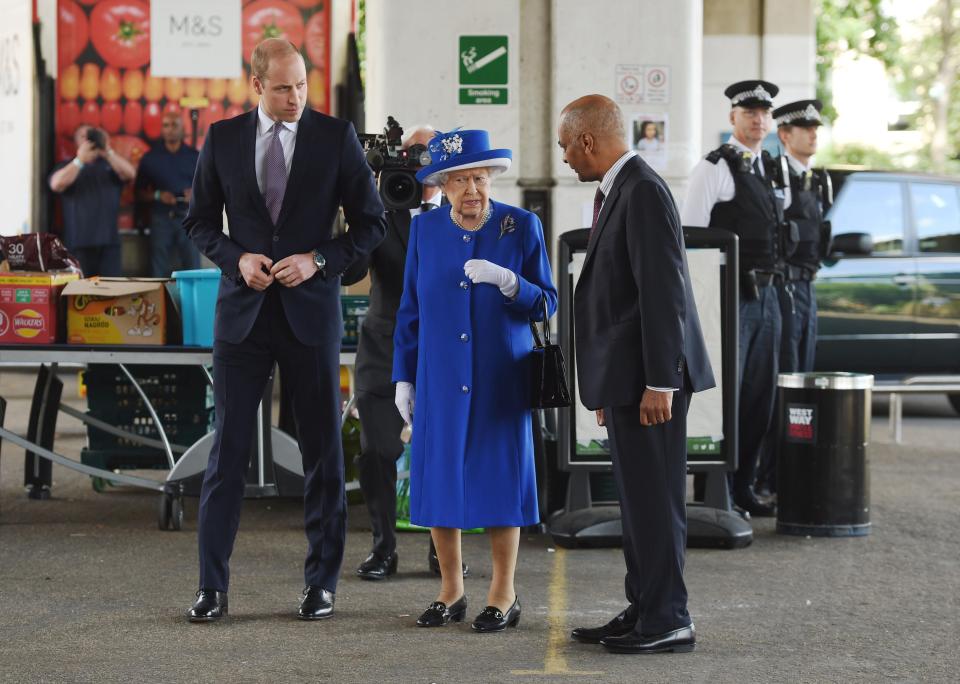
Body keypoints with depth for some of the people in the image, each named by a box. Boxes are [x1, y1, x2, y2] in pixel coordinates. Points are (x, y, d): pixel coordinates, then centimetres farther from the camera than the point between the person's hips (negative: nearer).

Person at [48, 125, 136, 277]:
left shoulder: (109, 165, 16)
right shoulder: (68, 166, 12)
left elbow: (130, 173, -3)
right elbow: (56, 184, -8)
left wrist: (108, 152, -15)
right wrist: (80, 160, -13)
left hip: (109, 241, 1)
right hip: (79, 241, -1)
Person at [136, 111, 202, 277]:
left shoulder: (194, 156, 10)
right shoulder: (151, 158, 10)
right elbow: (140, 192, 8)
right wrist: (158, 196, -10)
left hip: (188, 217, 0)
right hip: (161, 218, 0)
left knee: (192, 268, -6)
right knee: (159, 271, -2)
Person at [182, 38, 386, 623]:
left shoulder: (336, 137, 0)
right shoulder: (223, 138, 4)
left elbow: (371, 222, 2)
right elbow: (200, 220, 11)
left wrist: (318, 259, -12)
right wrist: (237, 258, -7)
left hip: (310, 309, -1)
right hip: (243, 311, 1)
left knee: (323, 450, 5)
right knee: (229, 448, 1)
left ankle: (322, 584, 14)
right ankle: (213, 586, 5)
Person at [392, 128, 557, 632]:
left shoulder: (521, 226, -3)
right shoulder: (424, 229, 4)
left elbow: (546, 304, -3)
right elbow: (410, 311, 9)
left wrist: (507, 281, -22)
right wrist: (404, 378, 6)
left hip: (501, 379, -2)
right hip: (440, 378, 2)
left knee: (500, 477, 0)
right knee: (439, 477, 3)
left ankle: (503, 595, 10)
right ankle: (451, 591, 15)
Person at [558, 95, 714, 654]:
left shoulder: (643, 191, -16)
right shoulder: (615, 191, 16)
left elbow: (663, 290, -21)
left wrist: (658, 382, -23)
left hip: (648, 377, -10)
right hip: (627, 378, 10)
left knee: (654, 499, -5)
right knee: (638, 499, 14)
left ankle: (668, 622, 1)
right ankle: (643, 612, 21)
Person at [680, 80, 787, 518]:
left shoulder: (769, 170, 16)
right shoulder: (715, 168, -7)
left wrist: (773, 283, 16)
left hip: (766, 296, 8)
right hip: (731, 297, -8)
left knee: (760, 397, 9)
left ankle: (744, 486, 18)